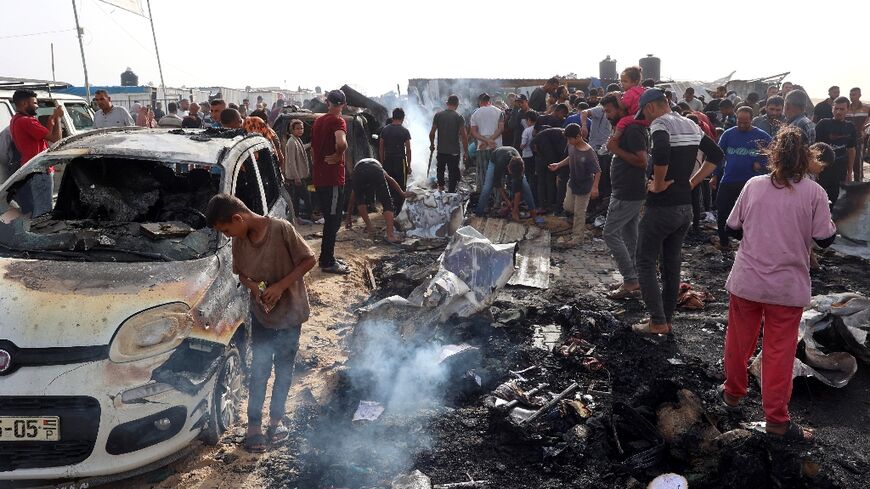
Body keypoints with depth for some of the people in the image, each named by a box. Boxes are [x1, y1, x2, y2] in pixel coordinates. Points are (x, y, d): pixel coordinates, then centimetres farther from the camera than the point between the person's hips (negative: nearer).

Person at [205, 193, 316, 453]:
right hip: (261, 313, 3)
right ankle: (254, 424, 21)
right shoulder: (239, 240, -6)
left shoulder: (281, 229, -22)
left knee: (283, 370, 12)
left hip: (289, 312, -3)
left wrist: (280, 285, -24)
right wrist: (254, 286, -14)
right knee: (259, 370, 7)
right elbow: (241, 273, 8)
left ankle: (276, 419, 30)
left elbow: (309, 260, -16)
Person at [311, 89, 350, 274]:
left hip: (319, 178, 8)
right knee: (333, 220, -1)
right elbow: (341, 143, -33)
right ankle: (327, 262, 3)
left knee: (330, 219, 18)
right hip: (333, 179, -8)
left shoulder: (318, 121, 13)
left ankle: (326, 257, 26)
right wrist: (338, 155, -15)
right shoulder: (338, 121, -13)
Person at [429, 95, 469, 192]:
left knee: (440, 168, 26)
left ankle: (440, 186, 21)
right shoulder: (459, 117, -9)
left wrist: (432, 144, 18)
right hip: (454, 151, -2)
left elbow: (432, 133, 0)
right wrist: (466, 151, -2)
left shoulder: (438, 115, -2)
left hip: (441, 150, 2)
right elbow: (464, 136, -11)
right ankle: (451, 192, 8)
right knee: (453, 173, 7)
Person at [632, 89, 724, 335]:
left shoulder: (660, 123, -13)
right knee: (672, 263, 15)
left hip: (661, 207, -8)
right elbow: (716, 155, 17)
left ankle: (658, 322, 2)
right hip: (685, 207, 8)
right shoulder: (691, 125, 12)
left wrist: (658, 184, -20)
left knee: (646, 263, 3)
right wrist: (691, 182, 12)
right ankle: (668, 318, 23)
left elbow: (661, 153, -35)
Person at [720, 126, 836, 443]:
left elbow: (733, 227, 4)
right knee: (779, 350, 6)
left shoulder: (754, 185, -2)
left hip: (746, 281, 2)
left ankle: (733, 392, 37)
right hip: (788, 286, -2)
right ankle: (776, 419, 14)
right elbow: (825, 239, -6)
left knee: (739, 340, 19)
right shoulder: (814, 193, -8)